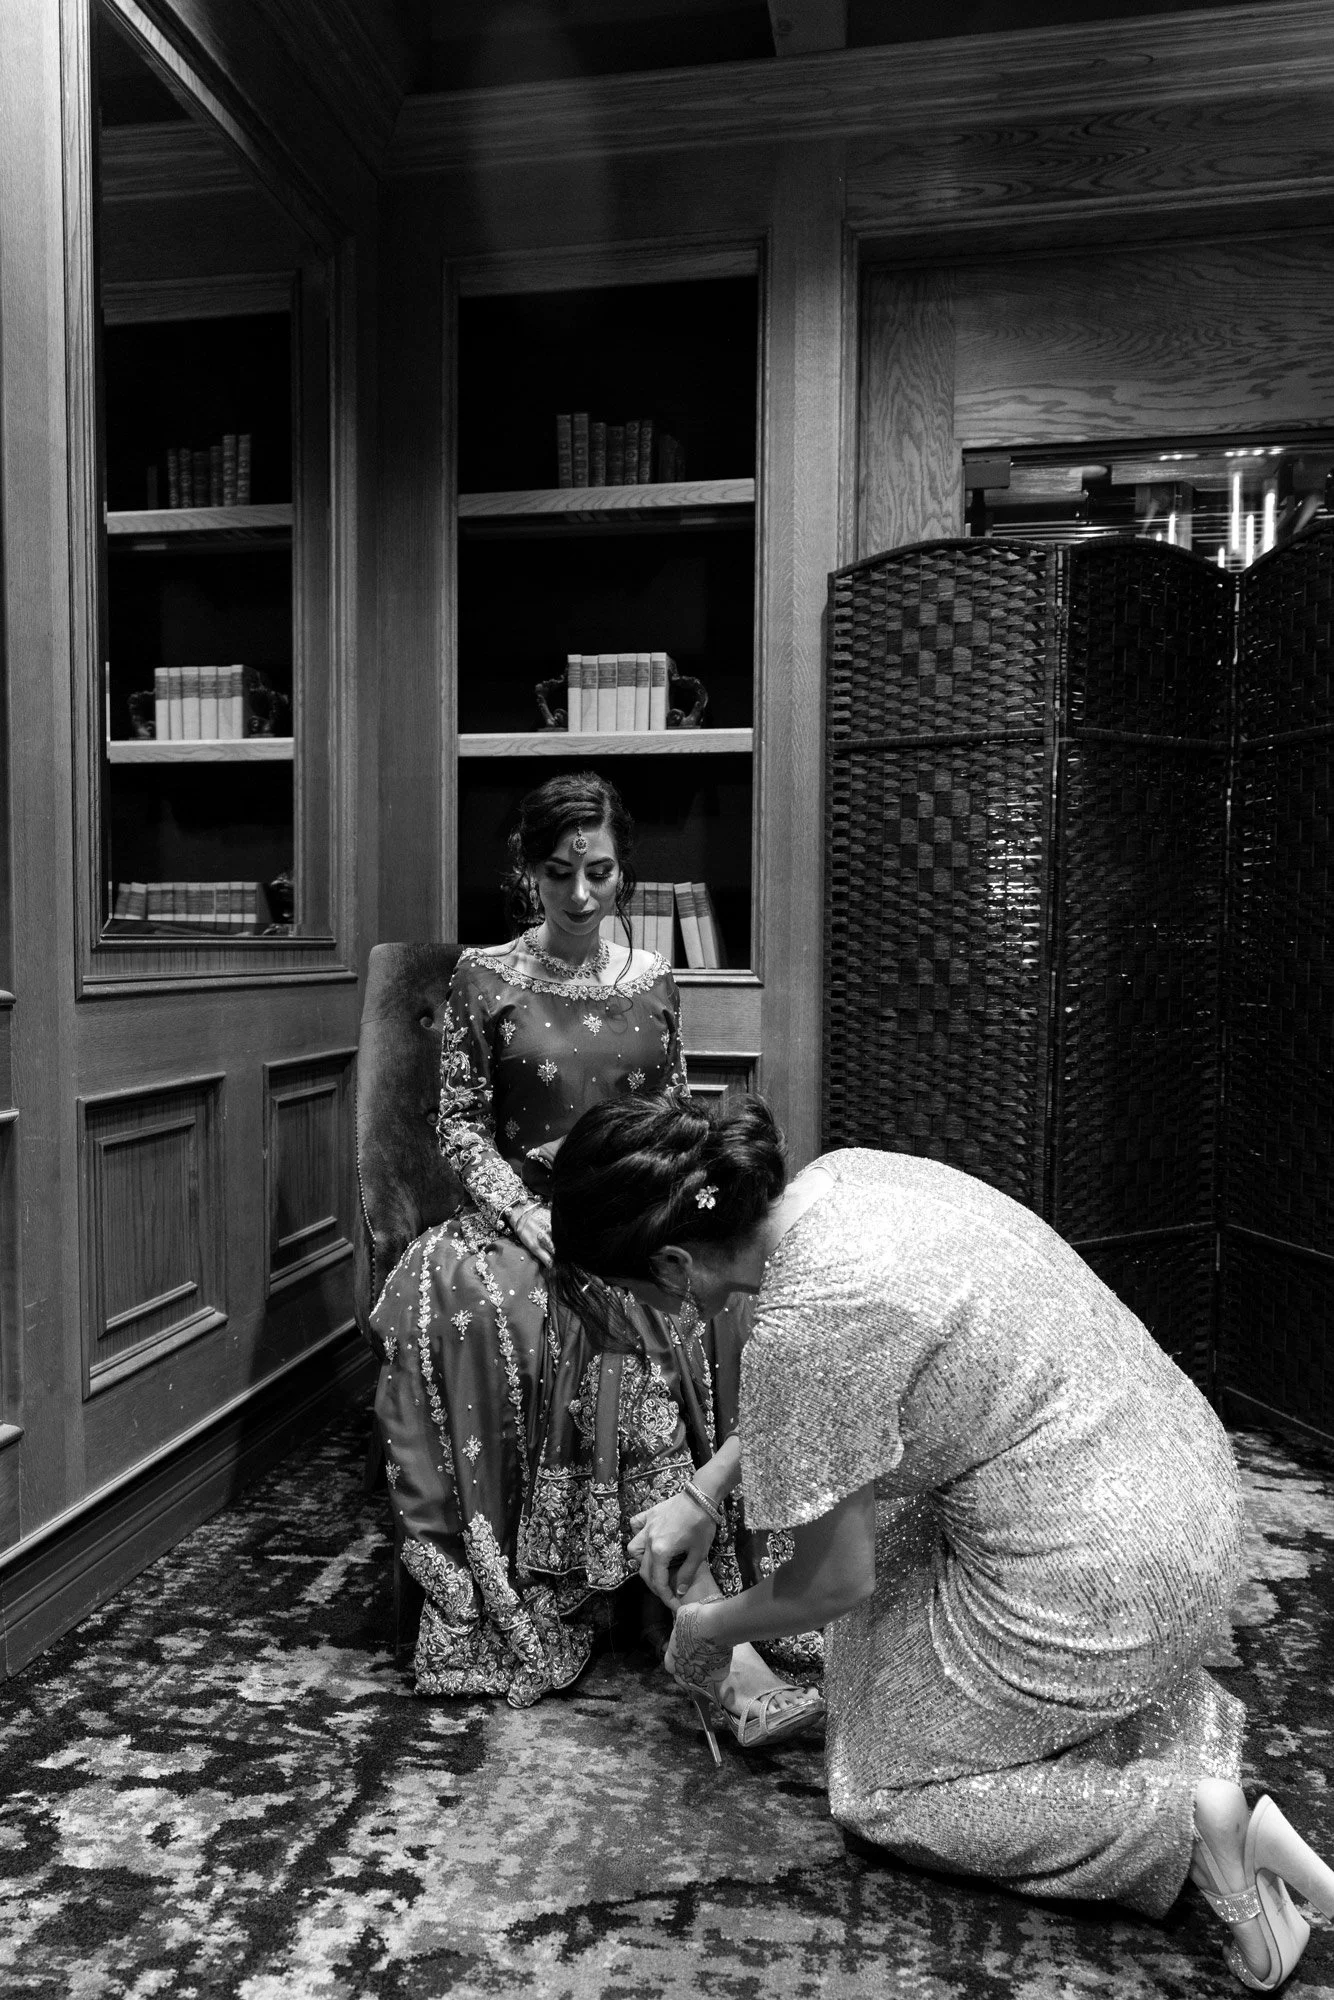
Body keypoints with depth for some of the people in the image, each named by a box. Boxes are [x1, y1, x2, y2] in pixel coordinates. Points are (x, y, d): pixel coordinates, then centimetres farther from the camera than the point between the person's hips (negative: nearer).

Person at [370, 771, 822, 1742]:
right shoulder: (485, 980, 4)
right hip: (527, 1212, -3)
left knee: (727, 1292, -29)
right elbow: (460, 1124, 2)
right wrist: (522, 1210, -13)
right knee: (628, 1332, -33)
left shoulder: (652, 981, 13)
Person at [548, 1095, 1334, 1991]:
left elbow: (836, 1583, -10)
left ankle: (1184, 1818, 1)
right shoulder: (841, 1173, -2)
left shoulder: (797, 1329, -25)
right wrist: (696, 1492, 19)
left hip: (1104, 1592, -7)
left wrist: (710, 1631, 9)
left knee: (882, 1789, 14)